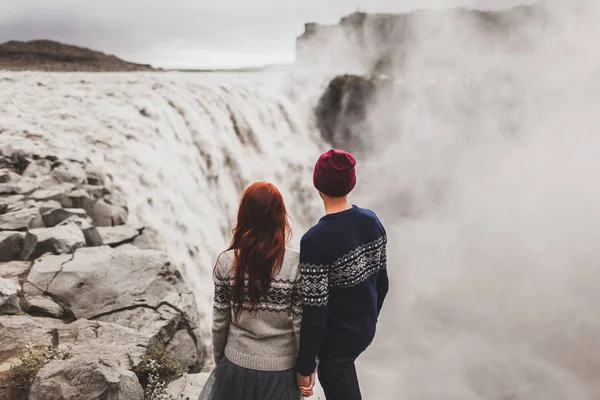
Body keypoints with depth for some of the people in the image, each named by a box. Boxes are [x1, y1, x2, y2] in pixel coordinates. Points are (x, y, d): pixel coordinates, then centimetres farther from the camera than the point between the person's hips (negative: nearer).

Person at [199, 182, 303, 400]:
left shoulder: (227, 262, -13)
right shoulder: (295, 264, -19)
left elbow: (219, 321, -5)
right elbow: (301, 324, -13)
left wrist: (218, 357, 11)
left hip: (237, 364, 2)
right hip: (280, 368, -1)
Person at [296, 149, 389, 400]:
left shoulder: (316, 240, -30)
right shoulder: (372, 221, -9)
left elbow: (315, 314, -25)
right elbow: (381, 282, 3)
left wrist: (305, 366, -12)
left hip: (336, 341, -6)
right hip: (365, 330, 6)